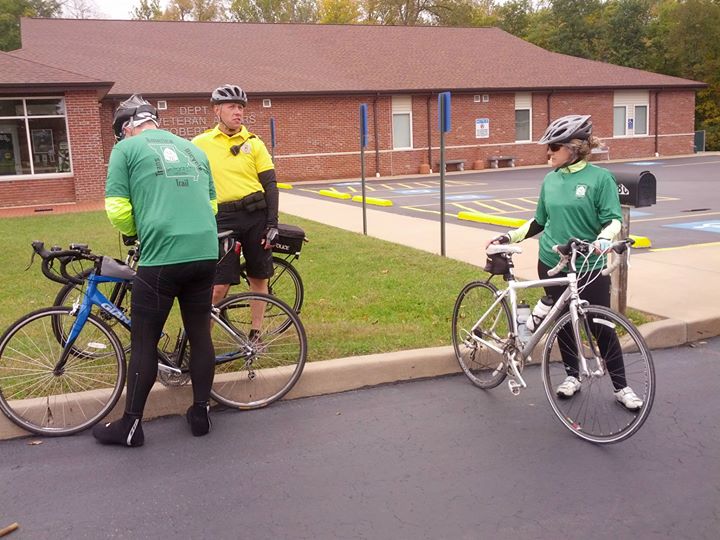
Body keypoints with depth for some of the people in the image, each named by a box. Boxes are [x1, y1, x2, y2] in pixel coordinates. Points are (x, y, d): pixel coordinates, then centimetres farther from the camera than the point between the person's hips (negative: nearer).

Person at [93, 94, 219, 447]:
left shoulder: (126, 148, 4)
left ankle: (131, 425, 17)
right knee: (200, 334, 15)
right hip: (205, 254, 5)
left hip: (161, 258, -5)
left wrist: (137, 232, 15)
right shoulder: (192, 148, 19)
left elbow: (117, 210, -3)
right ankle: (201, 412, 24)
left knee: (144, 342, 7)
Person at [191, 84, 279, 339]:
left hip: (256, 215, 2)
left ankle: (256, 332, 24)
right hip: (223, 219, -1)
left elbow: (270, 184, 3)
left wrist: (272, 224, -4)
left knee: (259, 278, 9)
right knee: (219, 286, -6)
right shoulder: (200, 143, 3)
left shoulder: (254, 143, 4)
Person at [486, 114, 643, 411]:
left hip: (589, 268, -4)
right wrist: (510, 237, 6)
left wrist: (603, 240, -31)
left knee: (601, 327, 3)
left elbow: (613, 219, -11)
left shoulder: (600, 177, -9)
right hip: (552, 265, 4)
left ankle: (621, 386, 18)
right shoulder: (550, 179, 4)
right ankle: (572, 375, 31)